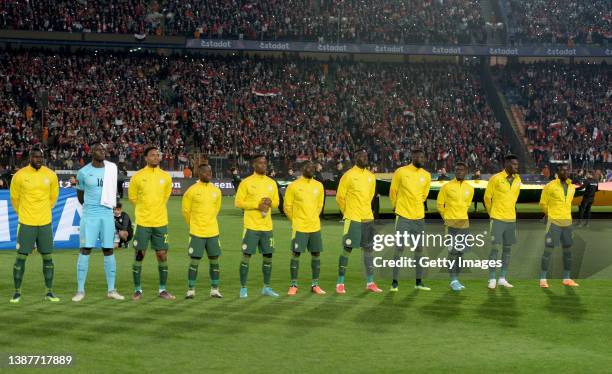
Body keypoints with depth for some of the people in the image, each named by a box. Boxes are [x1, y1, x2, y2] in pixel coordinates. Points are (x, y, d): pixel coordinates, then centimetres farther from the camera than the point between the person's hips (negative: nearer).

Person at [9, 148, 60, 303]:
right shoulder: (20, 175, -7)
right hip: (26, 223, -2)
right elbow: (14, 197, 7)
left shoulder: (51, 175, 0)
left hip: (45, 223, 2)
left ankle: (49, 292, 14)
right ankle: (17, 292, 10)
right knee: (21, 257, -1)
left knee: (47, 257, 6)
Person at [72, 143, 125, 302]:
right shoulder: (84, 172, -3)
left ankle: (111, 290, 11)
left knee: (109, 250, 5)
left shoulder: (112, 168, 3)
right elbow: (80, 193, 12)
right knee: (85, 250, -5)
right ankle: (80, 290, 0)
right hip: (90, 215, -2)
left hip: (107, 214, 3)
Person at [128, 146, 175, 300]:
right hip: (142, 222, -2)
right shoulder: (137, 176, -4)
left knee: (162, 255, 3)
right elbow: (132, 197, 8)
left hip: (161, 222, 2)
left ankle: (162, 289, 12)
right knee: (139, 255, 0)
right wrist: (145, 209, 11)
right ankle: (137, 290, 9)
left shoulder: (166, 177, 4)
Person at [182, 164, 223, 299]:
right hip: (197, 232, -4)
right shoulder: (192, 190, -7)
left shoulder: (216, 191, 5)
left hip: (213, 232, 4)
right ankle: (191, 290, 6)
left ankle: (215, 290, 15)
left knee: (214, 261, 6)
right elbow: (186, 210, 2)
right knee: (194, 261, -2)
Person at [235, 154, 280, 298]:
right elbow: (238, 202, -7)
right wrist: (257, 205, -15)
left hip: (267, 226, 5)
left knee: (268, 256, 7)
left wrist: (270, 202, -7)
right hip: (251, 226, -5)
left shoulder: (271, 183, 11)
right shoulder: (246, 182, -4)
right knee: (246, 256, -5)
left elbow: (276, 203, 16)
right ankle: (243, 288, 3)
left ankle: (266, 288, 18)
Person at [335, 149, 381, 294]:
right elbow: (340, 197, -4)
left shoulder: (371, 176, 10)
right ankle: (340, 283, 4)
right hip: (352, 219, -6)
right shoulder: (348, 175, -8)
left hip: (368, 218, 6)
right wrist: (348, 212, 5)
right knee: (347, 249, -3)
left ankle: (370, 282, 12)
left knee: (369, 249, 6)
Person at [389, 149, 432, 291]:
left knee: (419, 249, 8)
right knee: (399, 248, -5)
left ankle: (419, 282, 16)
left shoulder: (426, 175, 4)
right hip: (403, 216, -4)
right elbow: (393, 191, 4)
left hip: (419, 217, 4)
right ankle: (395, 282, 0)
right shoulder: (401, 172, -7)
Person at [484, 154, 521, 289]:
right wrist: (492, 213, 5)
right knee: (495, 248, -5)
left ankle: (502, 279, 14)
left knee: (507, 249, 7)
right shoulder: (496, 179, -10)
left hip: (511, 219, 6)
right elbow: (487, 197, -3)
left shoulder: (517, 180, 6)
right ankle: (492, 279, 0)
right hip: (497, 219, -6)